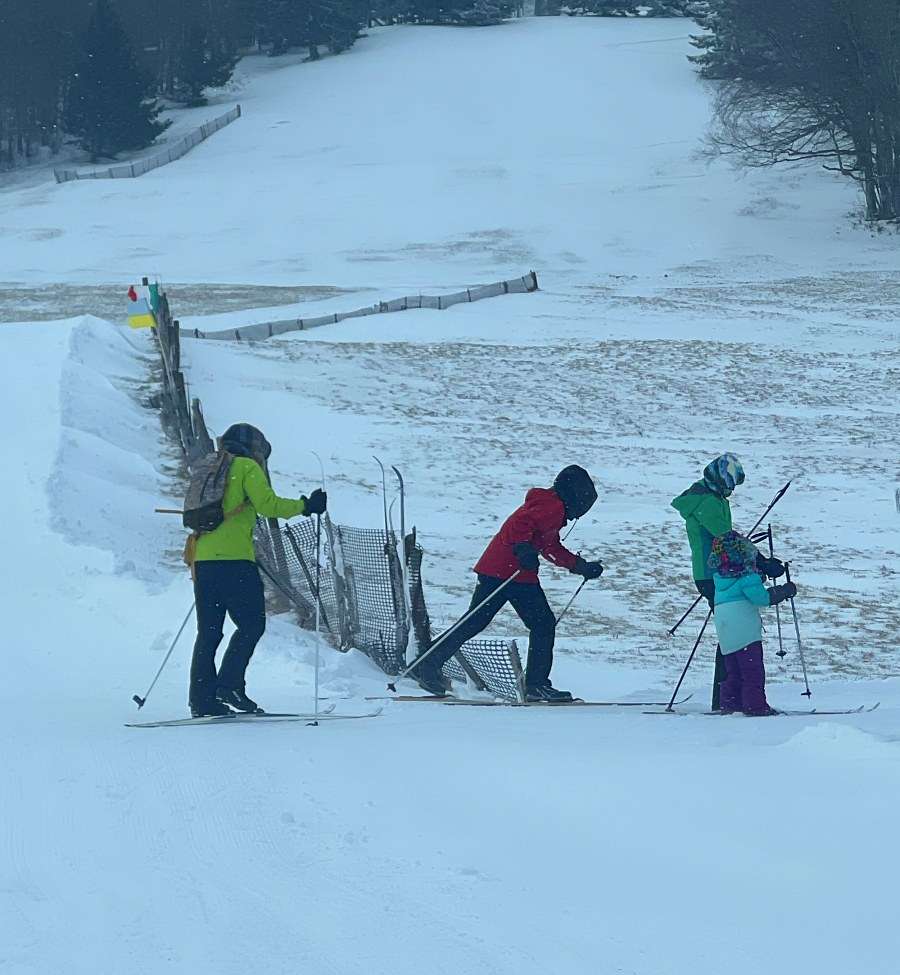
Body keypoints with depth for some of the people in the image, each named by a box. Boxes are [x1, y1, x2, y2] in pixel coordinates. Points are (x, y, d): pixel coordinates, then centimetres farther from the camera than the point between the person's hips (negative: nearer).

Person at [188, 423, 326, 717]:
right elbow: (267, 504, -9)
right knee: (252, 624, -3)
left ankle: (202, 699, 3)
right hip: (234, 558, -8)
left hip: (203, 559, 8)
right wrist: (305, 506, -1)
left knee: (209, 631, 8)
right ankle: (229, 684, -15)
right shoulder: (246, 467, 1)